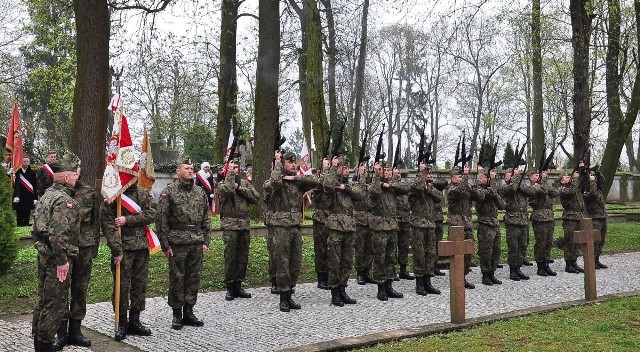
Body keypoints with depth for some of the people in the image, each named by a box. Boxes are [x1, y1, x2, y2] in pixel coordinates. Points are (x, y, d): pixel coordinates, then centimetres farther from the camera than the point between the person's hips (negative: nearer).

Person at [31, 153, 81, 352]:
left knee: (44, 300, 19)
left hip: (44, 255, 10)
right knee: (55, 303, 0)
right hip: (57, 259, -10)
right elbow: (58, 235, -28)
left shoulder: (48, 195, 12)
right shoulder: (64, 201, -19)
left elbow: (36, 229, 17)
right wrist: (62, 260, -22)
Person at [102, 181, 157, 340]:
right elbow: (108, 223, -12)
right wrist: (116, 251, -17)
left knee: (140, 284, 8)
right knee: (122, 285, 0)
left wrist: (128, 220, -16)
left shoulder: (143, 193, 8)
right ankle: (122, 323, 12)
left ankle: (134, 321, 20)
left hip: (142, 245, 5)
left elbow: (152, 213, -5)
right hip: (123, 247, -4)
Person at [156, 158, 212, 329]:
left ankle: (188, 312, 20)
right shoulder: (169, 192, -5)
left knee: (194, 278, 9)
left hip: (197, 243, 5)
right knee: (177, 278, 2)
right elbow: (161, 220, -7)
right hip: (177, 242, -5)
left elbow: (206, 219, 15)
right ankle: (177, 314, 12)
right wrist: (165, 245, -10)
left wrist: (206, 241, 8)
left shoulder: (200, 192, 11)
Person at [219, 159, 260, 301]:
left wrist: (240, 188, -6)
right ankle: (230, 288, 4)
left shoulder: (245, 183, 15)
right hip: (230, 225, -5)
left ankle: (238, 286, 17)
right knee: (230, 256, -4)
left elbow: (256, 197, 2)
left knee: (243, 256, 8)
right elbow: (227, 190, -22)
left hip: (245, 224, 5)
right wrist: (230, 173, -11)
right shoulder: (223, 183, 2)